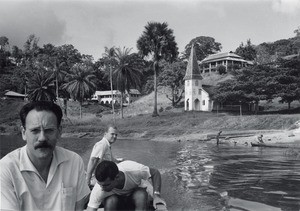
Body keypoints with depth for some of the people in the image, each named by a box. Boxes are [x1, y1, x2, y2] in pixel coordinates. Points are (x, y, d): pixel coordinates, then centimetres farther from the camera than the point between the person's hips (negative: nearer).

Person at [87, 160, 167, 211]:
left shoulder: (134, 170, -36)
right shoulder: (98, 190, -34)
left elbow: (155, 172, -19)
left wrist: (156, 195, -31)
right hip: (116, 198, 0)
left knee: (141, 195, -36)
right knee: (110, 201, -36)